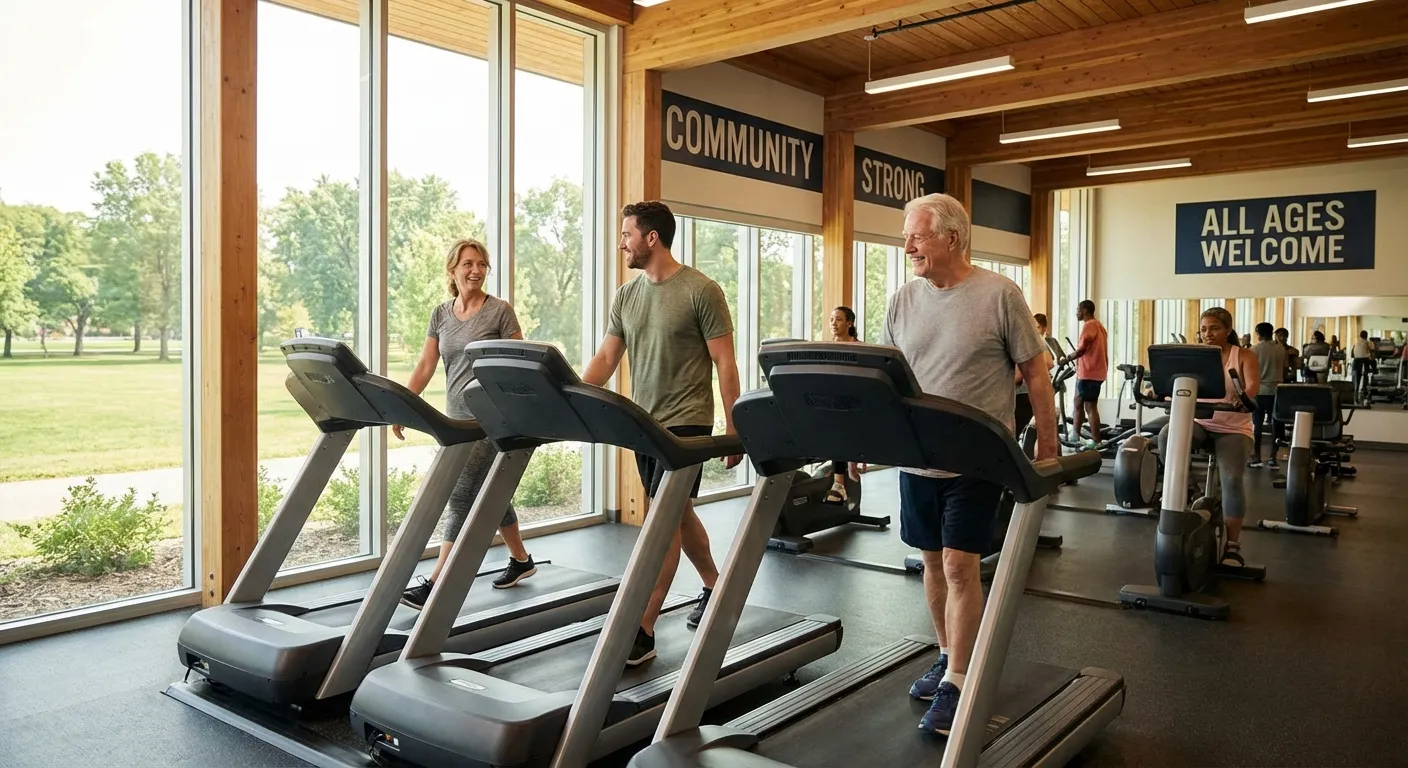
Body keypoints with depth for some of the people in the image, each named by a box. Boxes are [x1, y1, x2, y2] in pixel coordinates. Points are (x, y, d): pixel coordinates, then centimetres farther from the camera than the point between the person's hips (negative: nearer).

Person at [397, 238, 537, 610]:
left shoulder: (500, 311, -6)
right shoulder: (440, 314, 10)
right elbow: (425, 365, 8)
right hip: (457, 418, 7)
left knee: (461, 497, -9)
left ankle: (435, 584, -6)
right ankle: (521, 559, 34)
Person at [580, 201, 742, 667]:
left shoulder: (701, 291, -10)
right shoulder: (626, 296, 8)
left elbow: (724, 362, -10)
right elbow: (605, 359, 8)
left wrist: (733, 428, -13)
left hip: (687, 422, -7)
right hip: (643, 423, 7)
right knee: (679, 514, 18)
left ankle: (642, 631, -7)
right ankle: (715, 586, 39)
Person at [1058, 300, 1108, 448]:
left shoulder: (1089, 325, -11)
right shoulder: (1097, 325, 21)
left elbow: (1082, 349, -18)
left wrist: (1067, 359, -7)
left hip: (1089, 373, -10)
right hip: (1092, 371, 10)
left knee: (1090, 407, -7)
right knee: (1078, 403, 13)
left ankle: (1096, 442, -5)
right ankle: (1075, 436, 18)